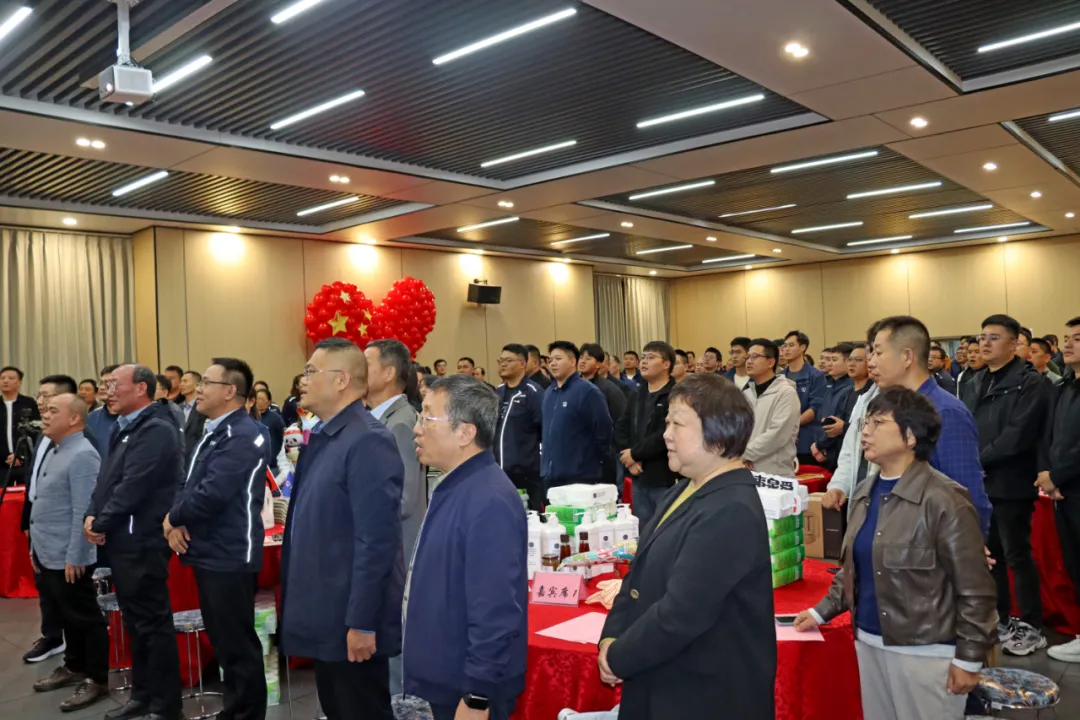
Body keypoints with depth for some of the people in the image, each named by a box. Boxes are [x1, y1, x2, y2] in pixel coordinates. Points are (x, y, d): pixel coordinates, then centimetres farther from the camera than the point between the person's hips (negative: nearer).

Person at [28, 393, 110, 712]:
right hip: (48, 554, 9)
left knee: (85, 617, 3)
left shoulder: (82, 455, -19)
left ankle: (97, 680, 14)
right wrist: (36, 548, 17)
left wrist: (73, 557, -22)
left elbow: (83, 511, -22)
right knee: (67, 615, 20)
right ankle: (74, 667, 34)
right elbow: (43, 505, 17)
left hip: (68, 557, -9)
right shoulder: (54, 452, 12)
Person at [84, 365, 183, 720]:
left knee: (153, 622, -1)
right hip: (122, 541, 10)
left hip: (142, 542, -10)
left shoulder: (156, 429, -16)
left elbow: (133, 487, -21)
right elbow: (107, 478, 14)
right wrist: (91, 515, -1)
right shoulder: (124, 428, 15)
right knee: (134, 621, 18)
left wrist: (101, 524, -12)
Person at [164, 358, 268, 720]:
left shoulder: (241, 436, -20)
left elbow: (211, 495, -26)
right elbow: (188, 485, 15)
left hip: (229, 556, -10)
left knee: (238, 644, 2)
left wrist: (173, 517, -8)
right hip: (210, 553, 10)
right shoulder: (214, 432, 13)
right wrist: (176, 522, -4)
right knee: (222, 640, 20)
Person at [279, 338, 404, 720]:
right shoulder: (322, 437, 9)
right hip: (325, 617, 9)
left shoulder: (369, 441, -20)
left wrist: (362, 622, -22)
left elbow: (376, 541, -23)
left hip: (351, 621, -9)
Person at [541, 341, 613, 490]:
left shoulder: (588, 391, -12)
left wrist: (593, 460, -5)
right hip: (551, 475, 7)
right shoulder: (548, 393, 12)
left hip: (581, 476, -7)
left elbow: (603, 429, -13)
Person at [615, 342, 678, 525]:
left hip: (666, 479, -7)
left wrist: (635, 453, -13)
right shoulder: (637, 395, 15)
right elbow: (620, 428, 10)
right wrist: (628, 457, -7)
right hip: (639, 478, 7)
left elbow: (667, 433, -22)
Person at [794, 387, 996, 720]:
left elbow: (974, 588, -14)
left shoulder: (943, 500, -16)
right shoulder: (865, 492, 6)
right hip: (869, 642, 7)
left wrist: (969, 659, -12)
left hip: (925, 650, -7)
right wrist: (822, 611, 11)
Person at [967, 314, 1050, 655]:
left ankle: (1031, 628, 14)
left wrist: (980, 460, -15)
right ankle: (998, 620, 26)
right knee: (989, 554, 13)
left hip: (1010, 483, -7)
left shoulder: (1030, 382, -9)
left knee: (1017, 555, 1)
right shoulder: (977, 381, 14)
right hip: (979, 482, 7)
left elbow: (1018, 434, -18)